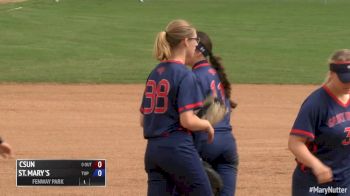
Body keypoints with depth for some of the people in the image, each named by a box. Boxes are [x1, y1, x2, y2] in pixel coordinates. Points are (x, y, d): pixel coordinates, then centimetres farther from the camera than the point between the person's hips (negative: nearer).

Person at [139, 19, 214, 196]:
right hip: (178, 148, -7)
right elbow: (187, 120, -17)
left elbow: (143, 120, 16)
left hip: (152, 150, 8)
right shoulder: (184, 75, -10)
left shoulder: (154, 74, 13)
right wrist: (207, 125, 1)